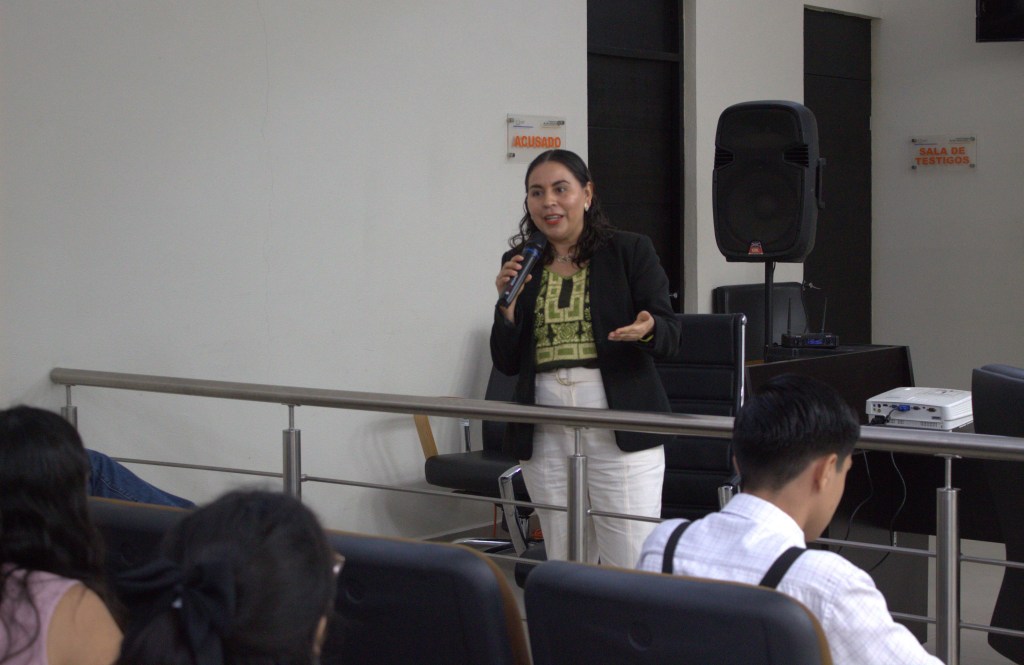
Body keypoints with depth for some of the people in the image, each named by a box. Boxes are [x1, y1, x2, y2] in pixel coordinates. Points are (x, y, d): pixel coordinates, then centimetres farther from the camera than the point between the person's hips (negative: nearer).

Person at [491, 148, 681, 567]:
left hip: (619, 431, -3)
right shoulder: (518, 264, 10)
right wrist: (508, 302, -6)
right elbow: (506, 363, 9)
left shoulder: (630, 251, 2)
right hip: (545, 435, 3)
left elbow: (671, 337, -2)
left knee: (631, 565, -6)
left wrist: (648, 329, -24)